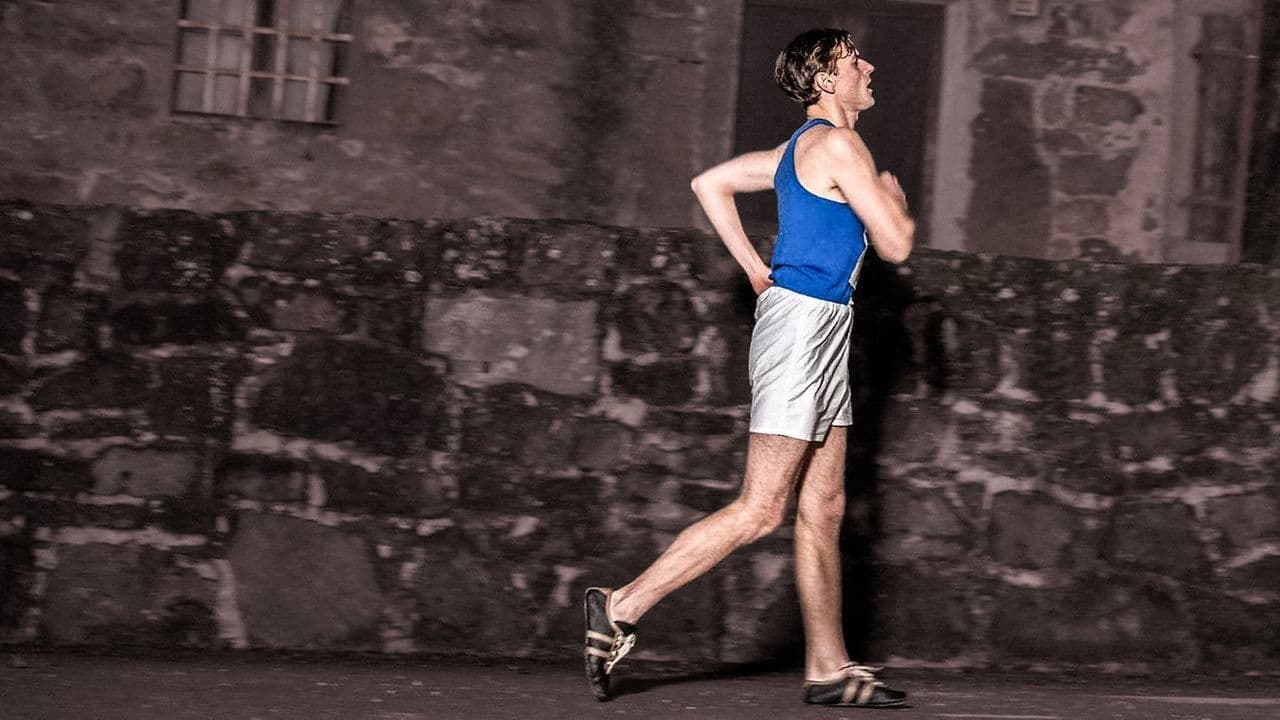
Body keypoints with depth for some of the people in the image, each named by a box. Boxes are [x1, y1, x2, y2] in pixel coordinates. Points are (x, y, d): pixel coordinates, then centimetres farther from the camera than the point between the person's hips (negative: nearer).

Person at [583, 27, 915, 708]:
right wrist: (894, 200, 10)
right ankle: (622, 608, -8)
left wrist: (754, 266, 19)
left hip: (821, 331, 10)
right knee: (759, 510, -11)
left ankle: (829, 669, 10)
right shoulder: (837, 144, -11)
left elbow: (710, 183, 24)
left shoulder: (799, 149, 18)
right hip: (804, 324, -10)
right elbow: (894, 244, -11)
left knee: (823, 510, 8)